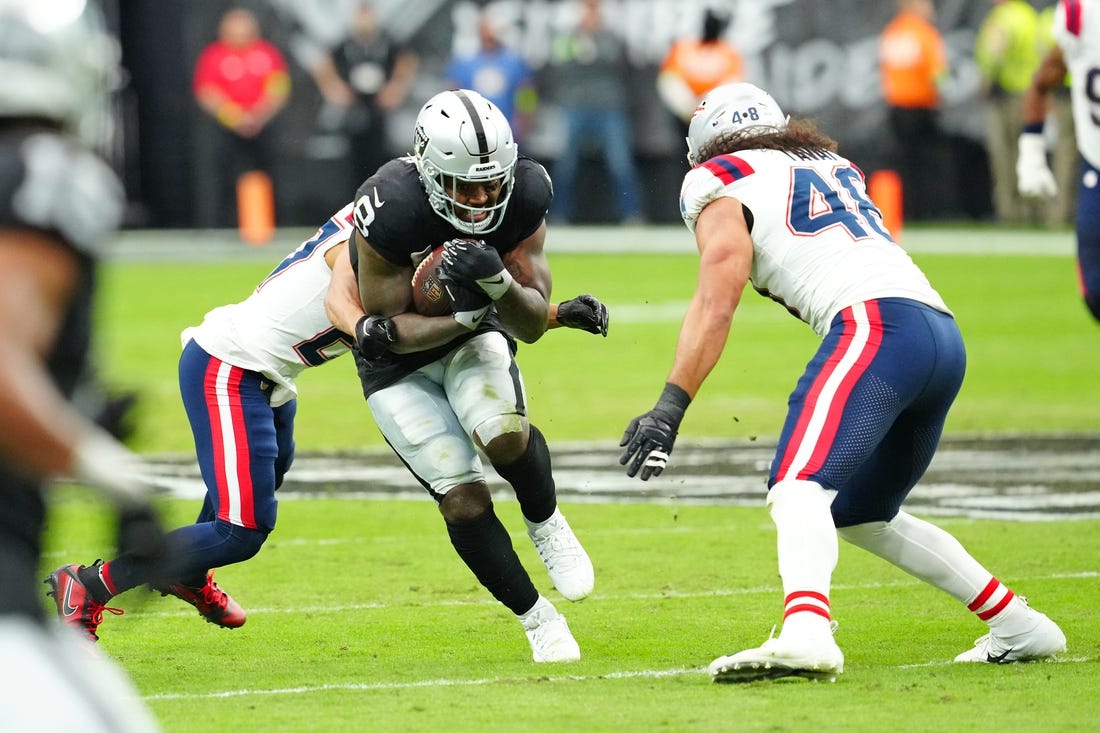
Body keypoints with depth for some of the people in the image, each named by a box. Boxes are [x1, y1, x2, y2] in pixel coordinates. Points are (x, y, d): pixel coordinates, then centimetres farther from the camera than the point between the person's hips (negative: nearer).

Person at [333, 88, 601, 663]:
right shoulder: (390, 210, -33)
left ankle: (546, 524, 2)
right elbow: (388, 326, -20)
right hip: (399, 363, -2)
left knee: (503, 434, -29)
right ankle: (537, 620, 9)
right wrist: (466, 316, -35)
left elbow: (533, 323, -16)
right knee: (463, 498, -10)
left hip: (473, 333, 2)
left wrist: (497, 283, -37)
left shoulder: (524, 194, -22)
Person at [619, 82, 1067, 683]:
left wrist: (669, 409, -8)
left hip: (875, 328, -8)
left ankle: (806, 633, -51)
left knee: (800, 488, -24)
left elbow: (715, 306, -3)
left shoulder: (723, 189, 10)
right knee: (859, 515, 24)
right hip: (946, 336, 8)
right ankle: (1020, 627, 26)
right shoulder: (834, 167, 31)